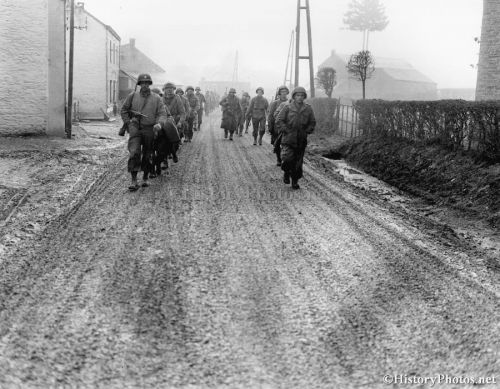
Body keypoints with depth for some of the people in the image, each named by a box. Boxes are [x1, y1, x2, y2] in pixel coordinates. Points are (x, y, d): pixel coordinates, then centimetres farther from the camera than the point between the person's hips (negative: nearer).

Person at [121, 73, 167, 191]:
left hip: (149, 130, 1)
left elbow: (162, 114, 0)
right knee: (134, 153, -15)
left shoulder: (156, 98, 6)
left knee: (148, 155, 9)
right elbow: (124, 110, 15)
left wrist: (159, 124, -19)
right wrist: (128, 123, 4)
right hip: (135, 128, -1)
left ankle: (145, 178, 27)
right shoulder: (132, 96, 6)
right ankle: (134, 181, -14)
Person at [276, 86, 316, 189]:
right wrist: (287, 130, -9)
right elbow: (279, 121, -2)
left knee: (298, 162, 4)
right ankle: (286, 173, 14)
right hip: (288, 139, -2)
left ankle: (295, 181, 18)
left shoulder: (308, 109, 5)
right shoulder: (287, 107, -2)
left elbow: (312, 122, 14)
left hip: (301, 140, 2)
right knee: (287, 159, -16)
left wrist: (307, 131, 0)